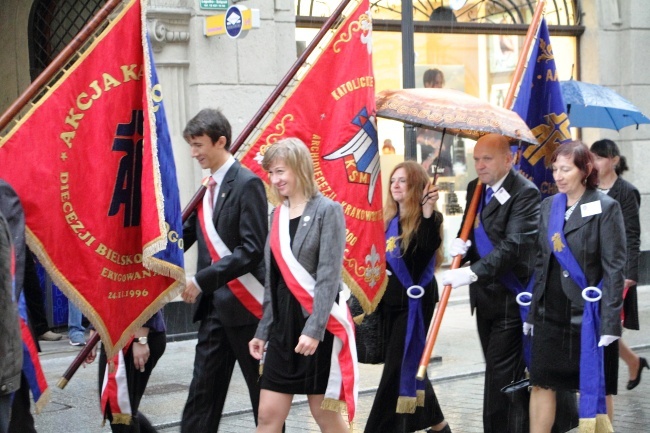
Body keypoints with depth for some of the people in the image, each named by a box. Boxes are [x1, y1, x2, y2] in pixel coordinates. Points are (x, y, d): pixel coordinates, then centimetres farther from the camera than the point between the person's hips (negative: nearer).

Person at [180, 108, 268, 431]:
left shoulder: (247, 184, -12)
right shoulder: (208, 187, 12)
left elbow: (253, 249, -18)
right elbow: (189, 234, 14)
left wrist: (202, 280, -20)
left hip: (245, 304, -8)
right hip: (214, 306, 8)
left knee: (263, 390, 6)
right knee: (202, 390, 7)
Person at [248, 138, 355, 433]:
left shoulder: (327, 210, -7)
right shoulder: (277, 215, 12)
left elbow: (329, 275, -14)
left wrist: (314, 328, -21)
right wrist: (263, 330, 12)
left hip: (319, 323, -6)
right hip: (283, 323, 6)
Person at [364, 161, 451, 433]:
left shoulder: (427, 219, -10)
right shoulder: (389, 220, 11)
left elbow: (427, 249, -30)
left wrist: (428, 211, -37)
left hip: (414, 302, -8)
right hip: (391, 301, 8)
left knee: (398, 369, -6)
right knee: (409, 365, 15)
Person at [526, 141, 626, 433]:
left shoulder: (605, 207, -9)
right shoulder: (549, 205, 8)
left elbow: (614, 268, -11)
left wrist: (610, 320, -16)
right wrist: (533, 310, 10)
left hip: (587, 312, -5)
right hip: (550, 312, 5)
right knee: (541, 383, 5)